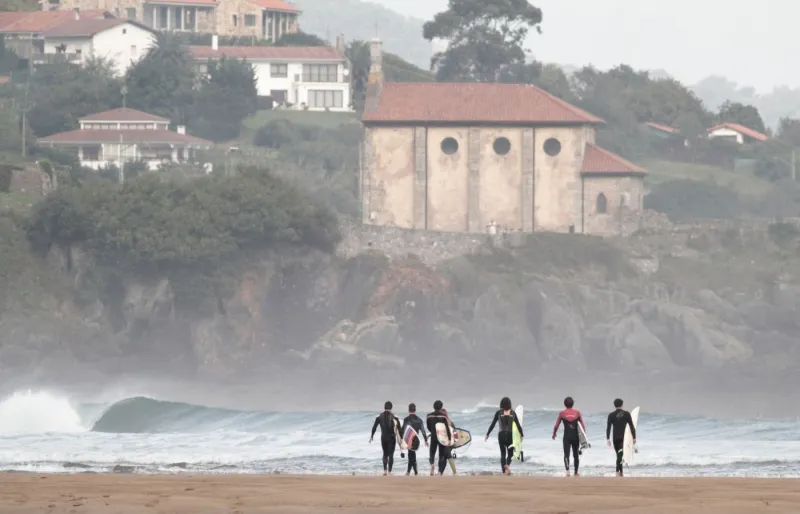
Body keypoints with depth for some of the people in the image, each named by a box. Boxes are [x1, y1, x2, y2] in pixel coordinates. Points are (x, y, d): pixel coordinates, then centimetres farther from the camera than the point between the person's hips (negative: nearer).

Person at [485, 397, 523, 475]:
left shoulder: (498, 413, 1)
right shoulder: (513, 413, 3)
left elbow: (492, 424, 1)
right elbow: (518, 425, 6)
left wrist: (487, 434, 9)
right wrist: (522, 434, 20)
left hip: (501, 434, 0)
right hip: (510, 434, 0)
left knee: (503, 454, 10)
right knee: (510, 454, 8)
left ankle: (504, 471, -2)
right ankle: (507, 465, -24)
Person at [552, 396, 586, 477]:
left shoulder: (562, 413, 1)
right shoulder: (577, 413, 4)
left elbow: (556, 426, 7)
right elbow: (583, 426, 3)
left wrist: (554, 434, 25)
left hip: (567, 436, -2)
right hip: (576, 436, 2)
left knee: (566, 454, -6)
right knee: (576, 455, 17)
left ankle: (567, 470, -29)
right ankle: (576, 472, 25)